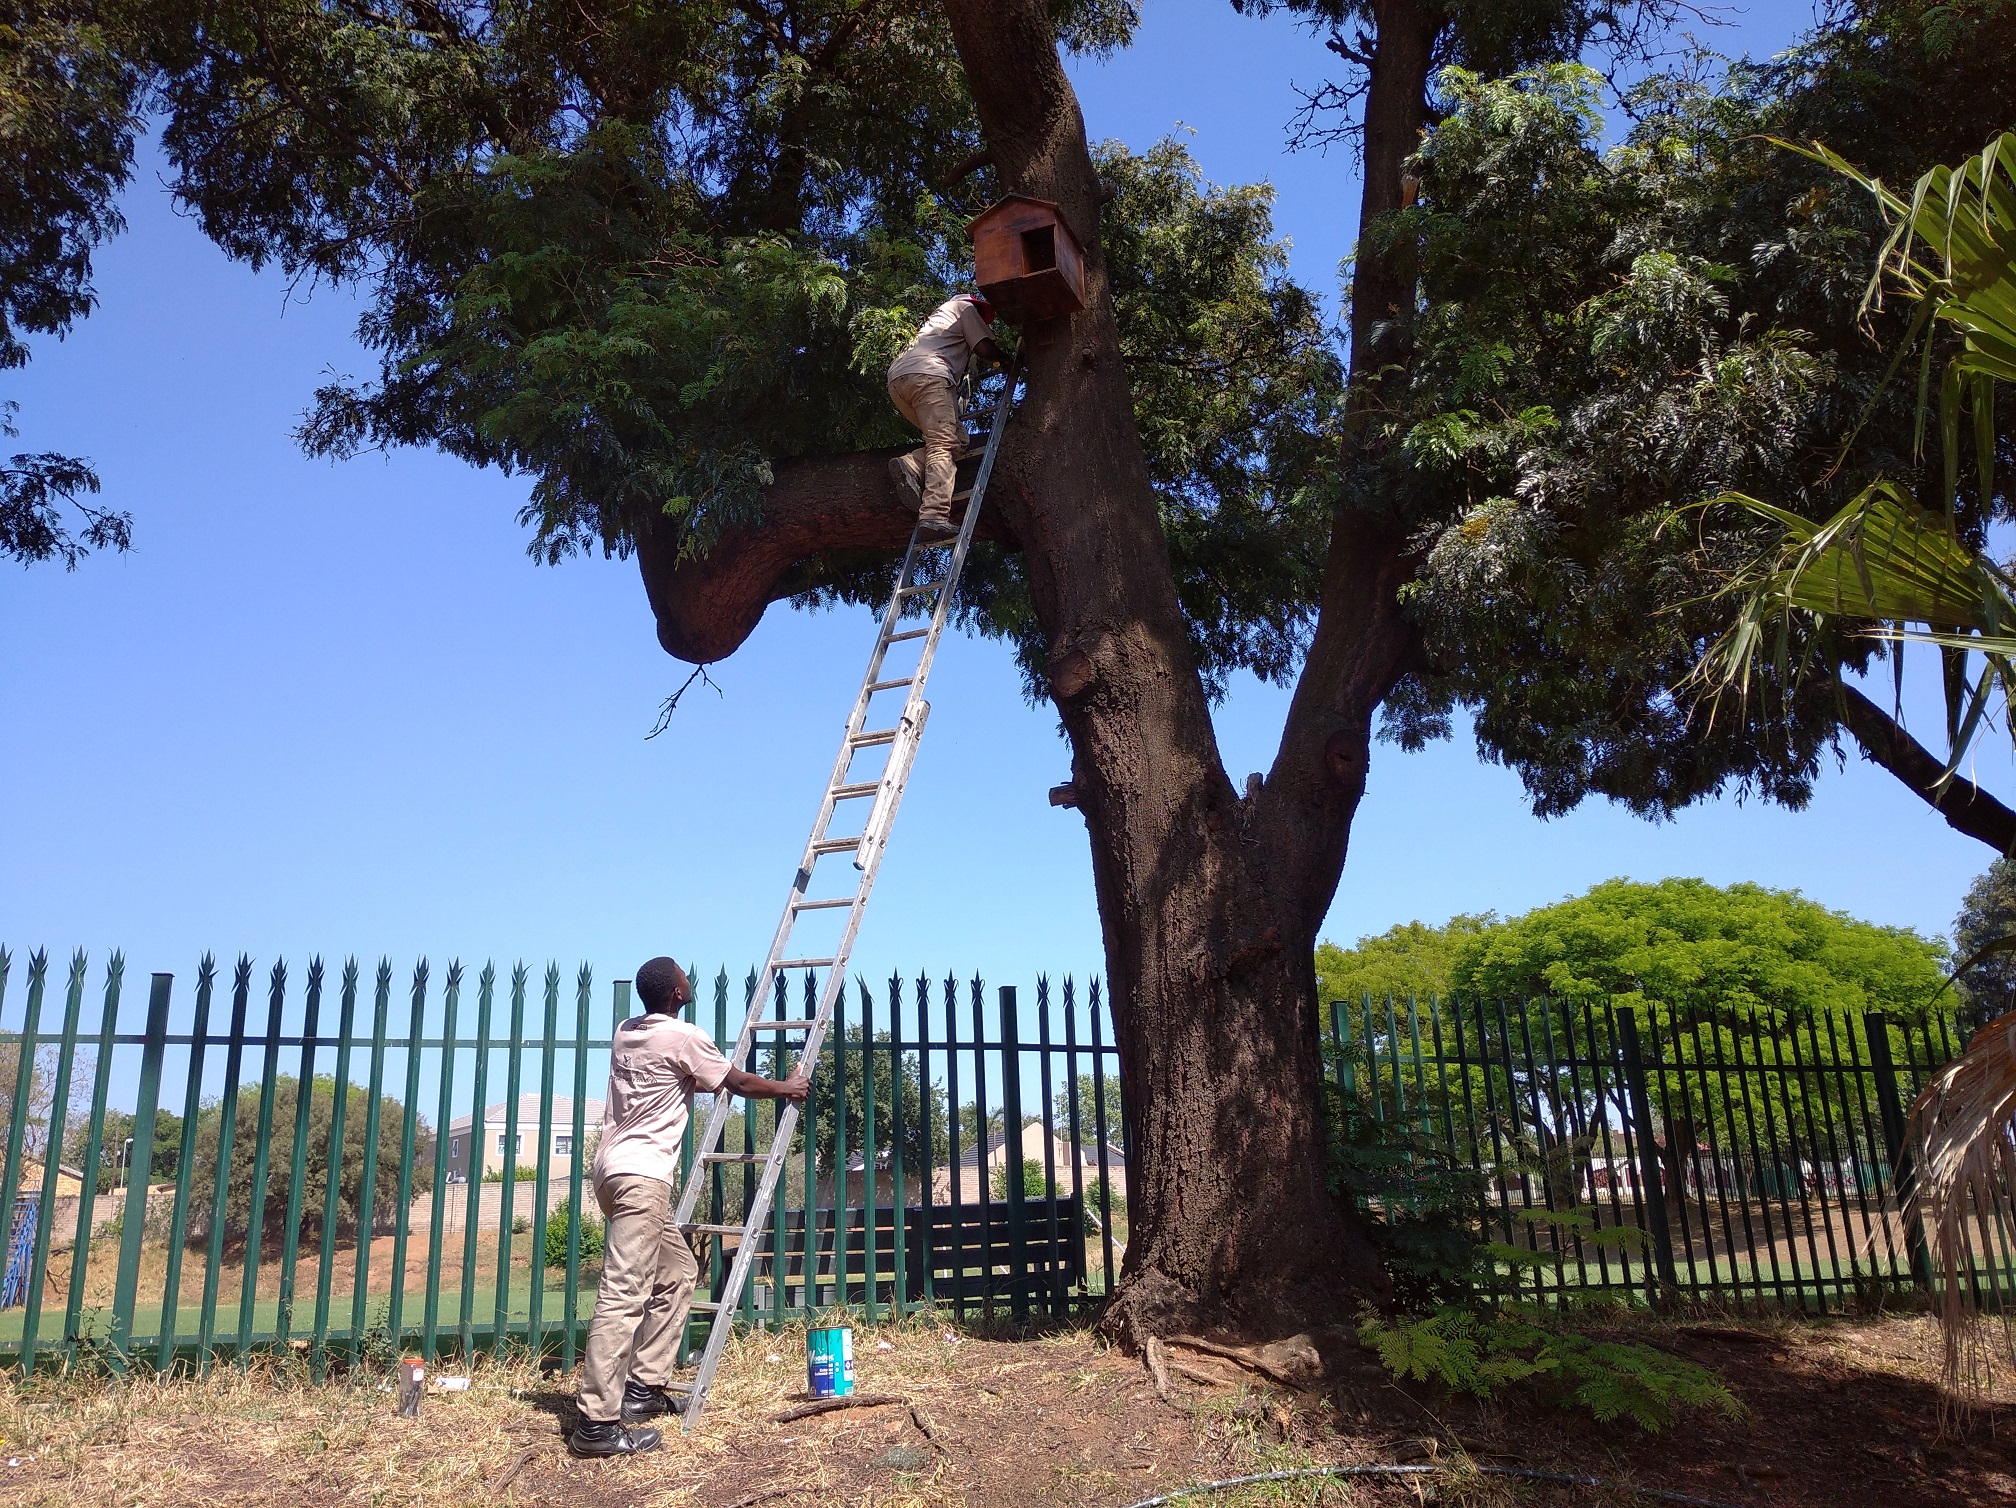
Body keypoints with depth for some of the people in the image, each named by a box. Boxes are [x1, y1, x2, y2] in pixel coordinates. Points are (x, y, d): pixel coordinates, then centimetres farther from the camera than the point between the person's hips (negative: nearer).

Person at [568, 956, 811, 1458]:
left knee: (678, 1271, 18)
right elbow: (737, 1083, 6)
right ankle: (597, 1423, -16)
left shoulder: (626, 1034, 16)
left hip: (619, 1169, 10)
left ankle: (643, 1387, 18)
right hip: (641, 1174, -10)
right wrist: (787, 1087, 22)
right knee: (625, 1294, -13)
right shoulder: (684, 1037, -7)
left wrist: (697, 1080, 50)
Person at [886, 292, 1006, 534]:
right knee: (944, 445, -17)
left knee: (956, 440, 10)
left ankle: (911, 466, -16)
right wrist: (1007, 359, 23)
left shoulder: (941, 312, 41)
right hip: (927, 374, -8)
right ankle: (936, 515, -34)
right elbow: (984, 348, 8)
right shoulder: (966, 308, 17)